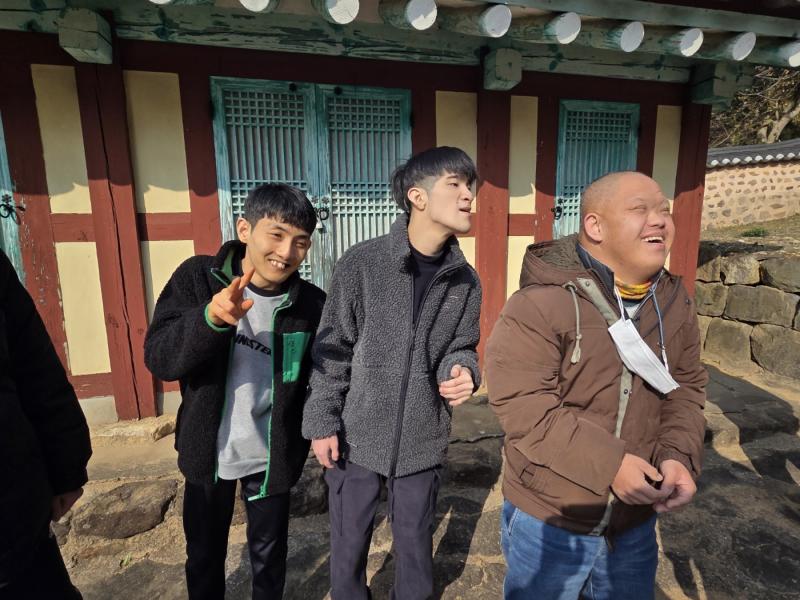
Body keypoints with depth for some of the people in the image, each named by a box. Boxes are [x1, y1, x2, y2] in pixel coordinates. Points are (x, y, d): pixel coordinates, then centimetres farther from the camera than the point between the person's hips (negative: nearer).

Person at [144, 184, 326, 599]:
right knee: (204, 554, 22)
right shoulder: (198, 277, -14)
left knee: (269, 555, 20)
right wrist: (211, 317, -38)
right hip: (207, 451, 1)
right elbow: (158, 358, -21)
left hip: (272, 455, 0)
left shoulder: (312, 304, -14)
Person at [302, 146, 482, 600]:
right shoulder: (361, 264, -12)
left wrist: (463, 373, -16)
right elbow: (332, 351, -6)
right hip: (356, 438, -2)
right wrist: (322, 422, -6)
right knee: (348, 549, 18)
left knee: (416, 550, 20)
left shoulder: (466, 281, -2)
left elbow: (461, 348, 7)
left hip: (423, 443, 2)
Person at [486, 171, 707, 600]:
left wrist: (679, 456, -14)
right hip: (547, 522, -5)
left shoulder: (674, 302, -1)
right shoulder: (541, 303, -23)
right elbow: (521, 404, -26)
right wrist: (609, 465, -28)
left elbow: (686, 388, 4)